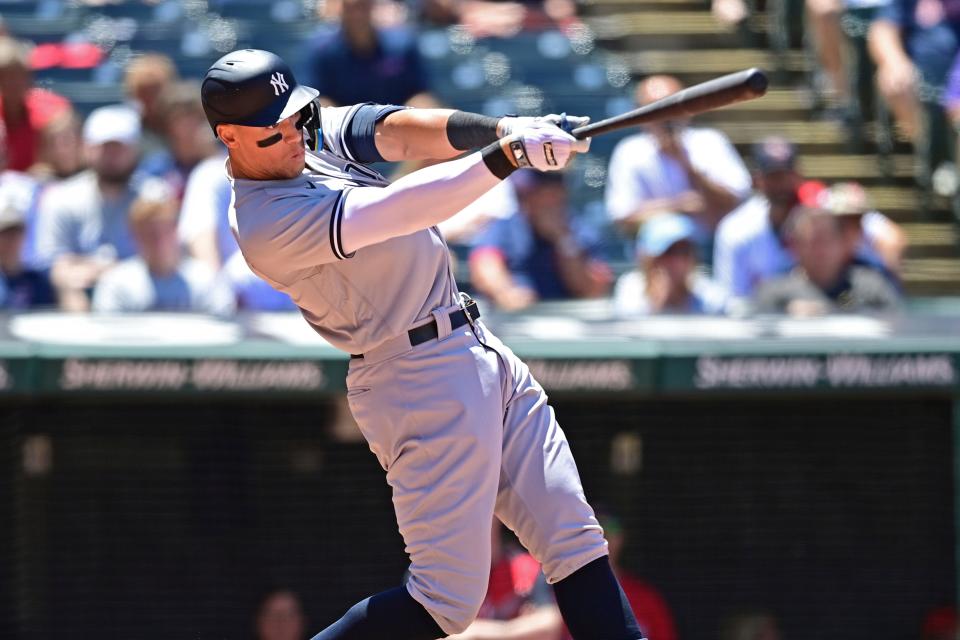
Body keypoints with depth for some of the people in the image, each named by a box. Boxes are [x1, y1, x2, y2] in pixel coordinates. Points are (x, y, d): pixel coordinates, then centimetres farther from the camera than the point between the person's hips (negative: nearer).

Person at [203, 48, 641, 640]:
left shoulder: (318, 131, 7)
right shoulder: (266, 225, -20)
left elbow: (397, 131, -7)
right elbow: (397, 210, -30)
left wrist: (503, 128, -26)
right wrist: (507, 154, -37)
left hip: (479, 348, 9)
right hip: (422, 384, -9)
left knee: (576, 542, 5)